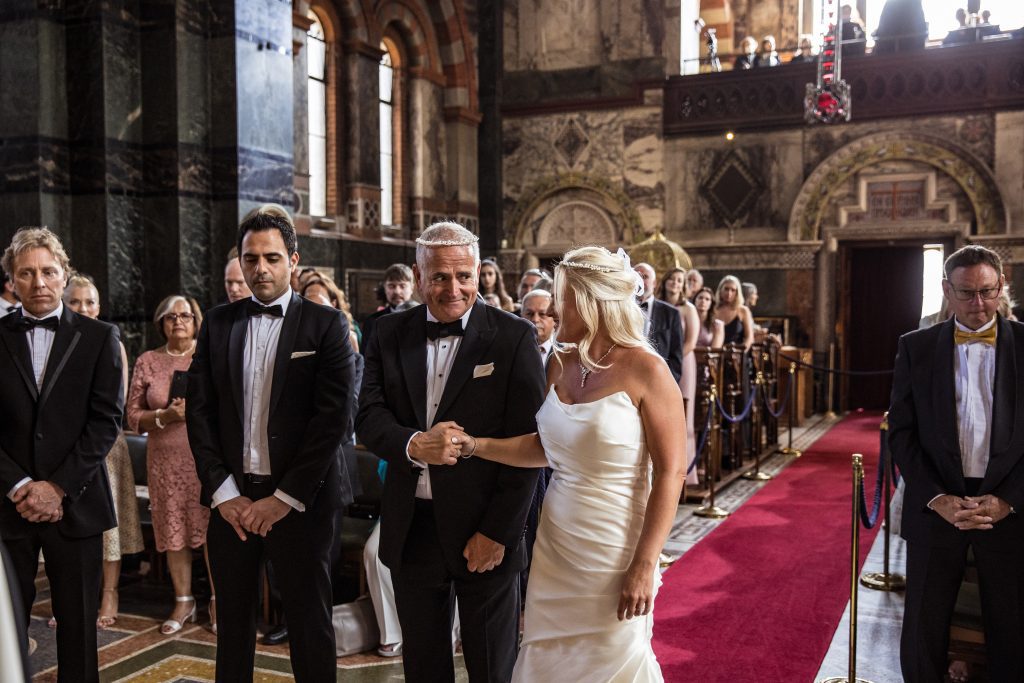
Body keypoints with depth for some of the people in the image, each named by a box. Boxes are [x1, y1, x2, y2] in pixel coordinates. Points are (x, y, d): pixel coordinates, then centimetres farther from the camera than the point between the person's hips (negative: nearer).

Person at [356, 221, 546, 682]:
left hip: (484, 532, -3)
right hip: (411, 529, 3)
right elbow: (368, 416, -3)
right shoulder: (390, 334, 3)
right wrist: (412, 444, -24)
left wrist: (497, 532, -13)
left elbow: (526, 444, -10)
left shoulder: (514, 337, -8)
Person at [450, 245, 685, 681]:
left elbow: (670, 474, -15)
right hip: (554, 546, 6)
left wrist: (644, 565, -17)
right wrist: (476, 445, -1)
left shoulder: (646, 371, -15)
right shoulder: (561, 365, 4)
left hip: (614, 554, -6)